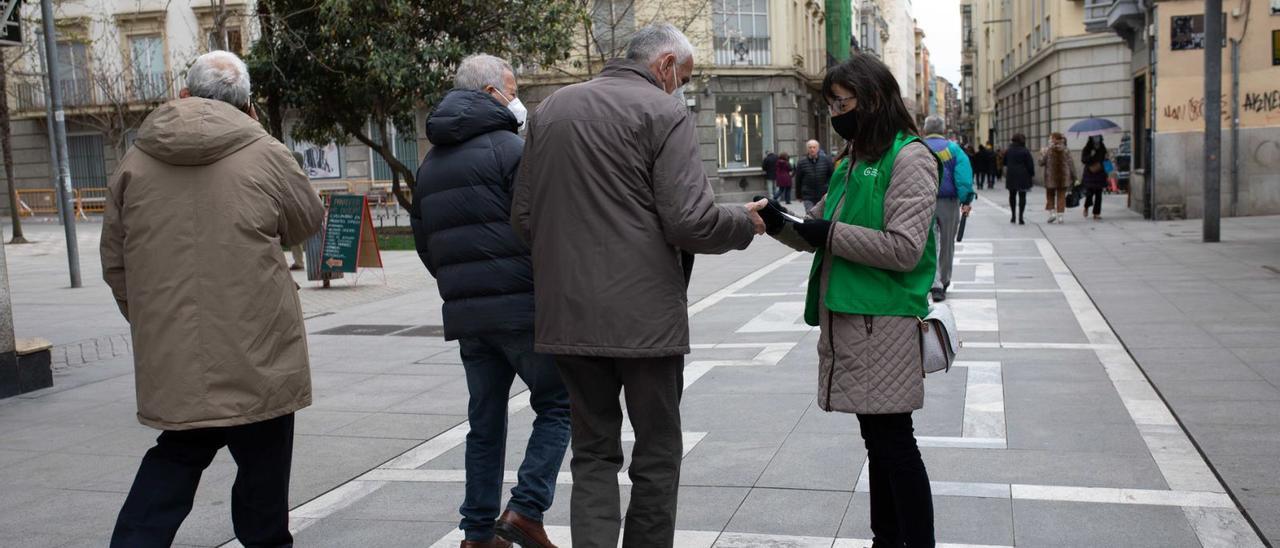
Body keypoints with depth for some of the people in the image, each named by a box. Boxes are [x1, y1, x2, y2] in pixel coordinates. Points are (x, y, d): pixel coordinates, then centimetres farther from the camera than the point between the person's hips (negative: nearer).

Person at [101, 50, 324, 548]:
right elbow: (308, 221, 8)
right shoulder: (265, 155, -8)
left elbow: (115, 262, 10)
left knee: (175, 459, 20)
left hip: (169, 354, 4)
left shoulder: (136, 161, 5)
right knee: (263, 464, 12)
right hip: (255, 356, -4)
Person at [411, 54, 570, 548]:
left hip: (465, 314, 7)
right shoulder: (509, 147, -7)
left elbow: (424, 243, 20)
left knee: (485, 421, 14)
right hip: (521, 307, -7)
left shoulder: (430, 164, 18)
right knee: (558, 404, 5)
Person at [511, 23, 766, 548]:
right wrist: (746, 221, 3)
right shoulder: (665, 113, -7)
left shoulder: (550, 108, 11)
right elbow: (690, 221, -16)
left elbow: (523, 216, 10)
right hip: (644, 314, -5)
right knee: (656, 453, 11)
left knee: (593, 453, 14)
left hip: (567, 313, 5)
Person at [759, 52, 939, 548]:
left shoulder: (910, 158, -8)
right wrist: (780, 224, 0)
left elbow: (904, 248, -17)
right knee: (876, 438, 15)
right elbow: (819, 234, 18)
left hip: (884, 323, -8)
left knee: (893, 441, -3)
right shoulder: (852, 160, 17)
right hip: (845, 317, 8)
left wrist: (830, 234, -14)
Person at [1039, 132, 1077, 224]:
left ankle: (1052, 212, 1)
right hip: (1063, 177, 1)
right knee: (1061, 196, 7)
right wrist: (1073, 177, 9)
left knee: (1050, 196, 15)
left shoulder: (1047, 150, -8)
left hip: (1050, 177, -1)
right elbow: (1071, 165, 1)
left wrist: (1041, 154, 14)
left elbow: (1041, 163, -5)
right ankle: (1060, 216, 4)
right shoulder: (1065, 151, -2)